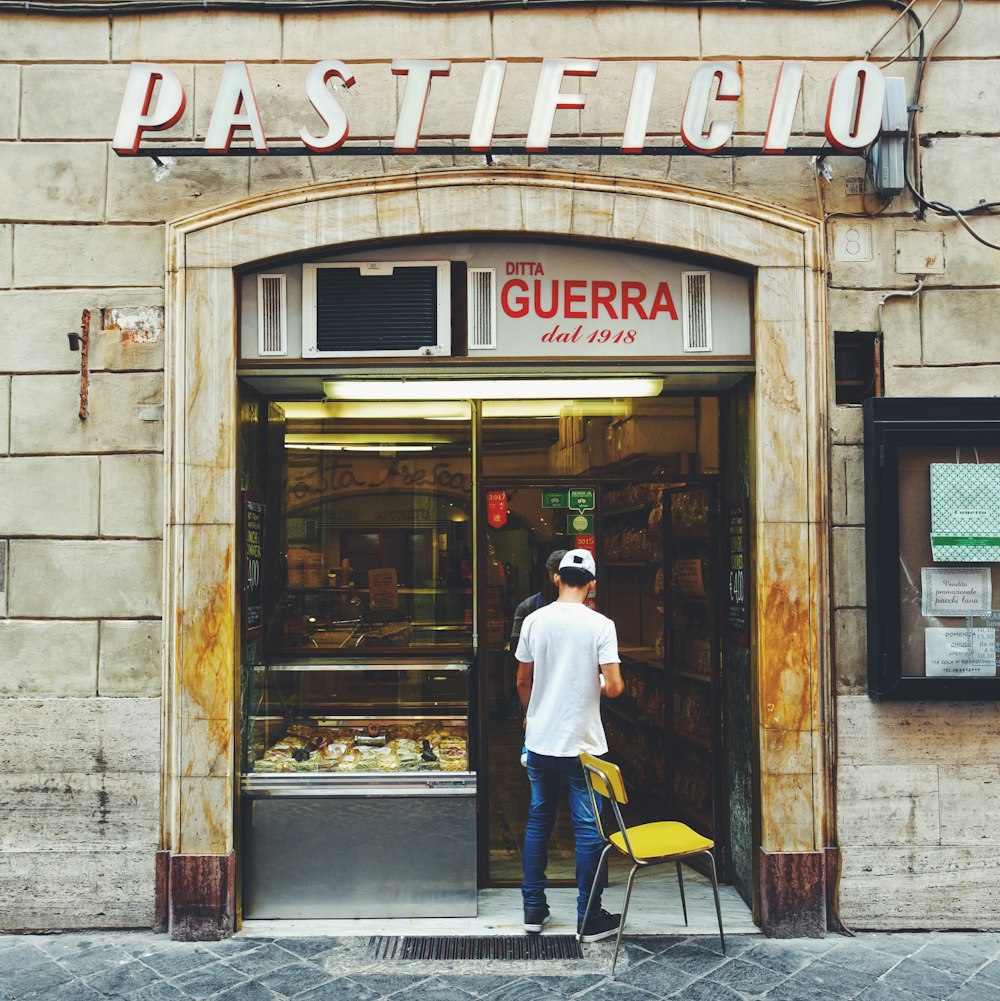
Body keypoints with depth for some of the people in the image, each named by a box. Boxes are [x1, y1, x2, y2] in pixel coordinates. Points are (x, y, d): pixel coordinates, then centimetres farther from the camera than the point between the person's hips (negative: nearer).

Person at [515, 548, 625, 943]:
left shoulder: (534, 621, -2)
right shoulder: (600, 625, -11)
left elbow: (523, 681, 6)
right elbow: (614, 687, -16)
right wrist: (599, 685, 7)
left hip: (540, 741, 3)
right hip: (583, 743, -3)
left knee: (538, 822, 15)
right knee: (587, 828, 6)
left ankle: (534, 909, 23)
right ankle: (590, 918, 14)